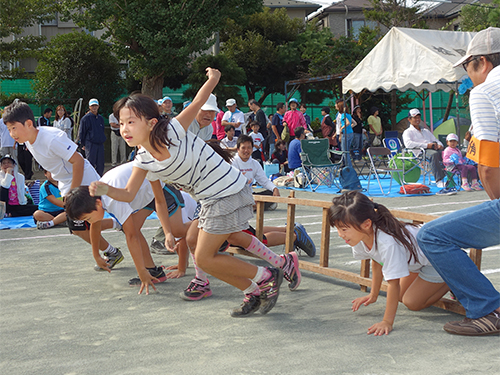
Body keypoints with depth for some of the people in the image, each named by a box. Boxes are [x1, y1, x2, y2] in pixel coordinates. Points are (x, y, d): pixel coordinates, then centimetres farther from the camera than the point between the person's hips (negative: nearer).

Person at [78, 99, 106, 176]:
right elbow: (81, 132, 1)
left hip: (100, 144, 5)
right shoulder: (86, 118, -2)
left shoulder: (101, 118, 14)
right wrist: (83, 144, 1)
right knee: (90, 164, -6)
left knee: (100, 165, 5)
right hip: (90, 144, -5)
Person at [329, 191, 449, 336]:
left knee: (413, 303, -9)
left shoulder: (387, 242, -43)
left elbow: (393, 283, -38)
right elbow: (377, 262, 1)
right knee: (401, 296, 14)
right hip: (417, 258, 8)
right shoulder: (360, 235, -18)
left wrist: (387, 322, -35)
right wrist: (373, 295, 10)